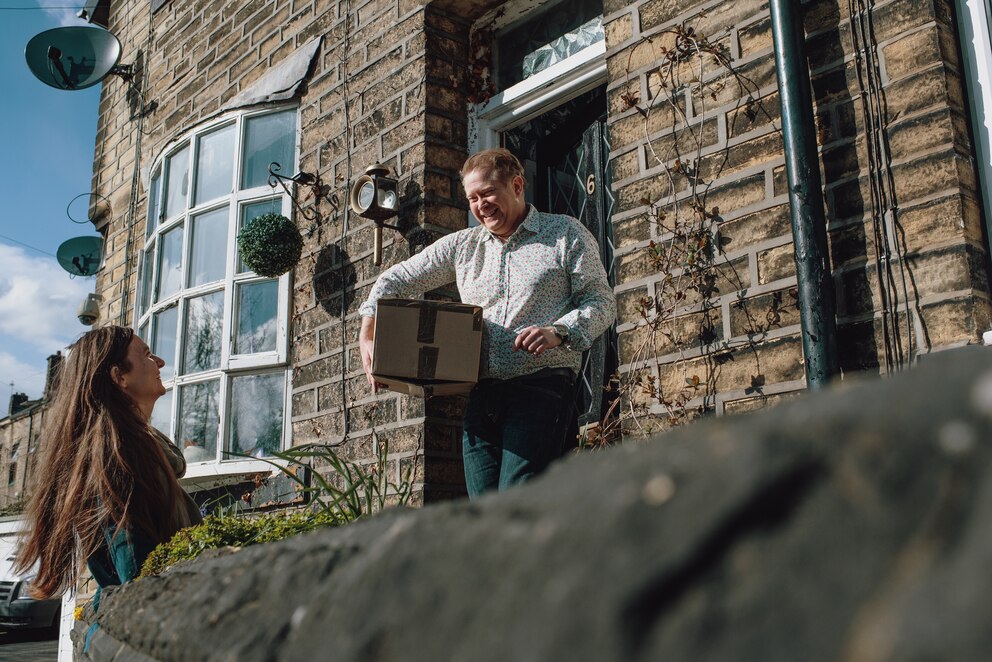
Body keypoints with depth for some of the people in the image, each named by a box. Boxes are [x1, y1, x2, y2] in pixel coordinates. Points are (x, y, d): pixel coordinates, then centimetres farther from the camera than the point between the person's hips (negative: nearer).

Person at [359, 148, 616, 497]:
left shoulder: (566, 234, 8)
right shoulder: (462, 245, 18)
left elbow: (602, 302, 3)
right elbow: (397, 279, 19)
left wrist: (559, 332, -15)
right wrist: (367, 337, 6)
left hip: (542, 384, -5)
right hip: (482, 391, 5)